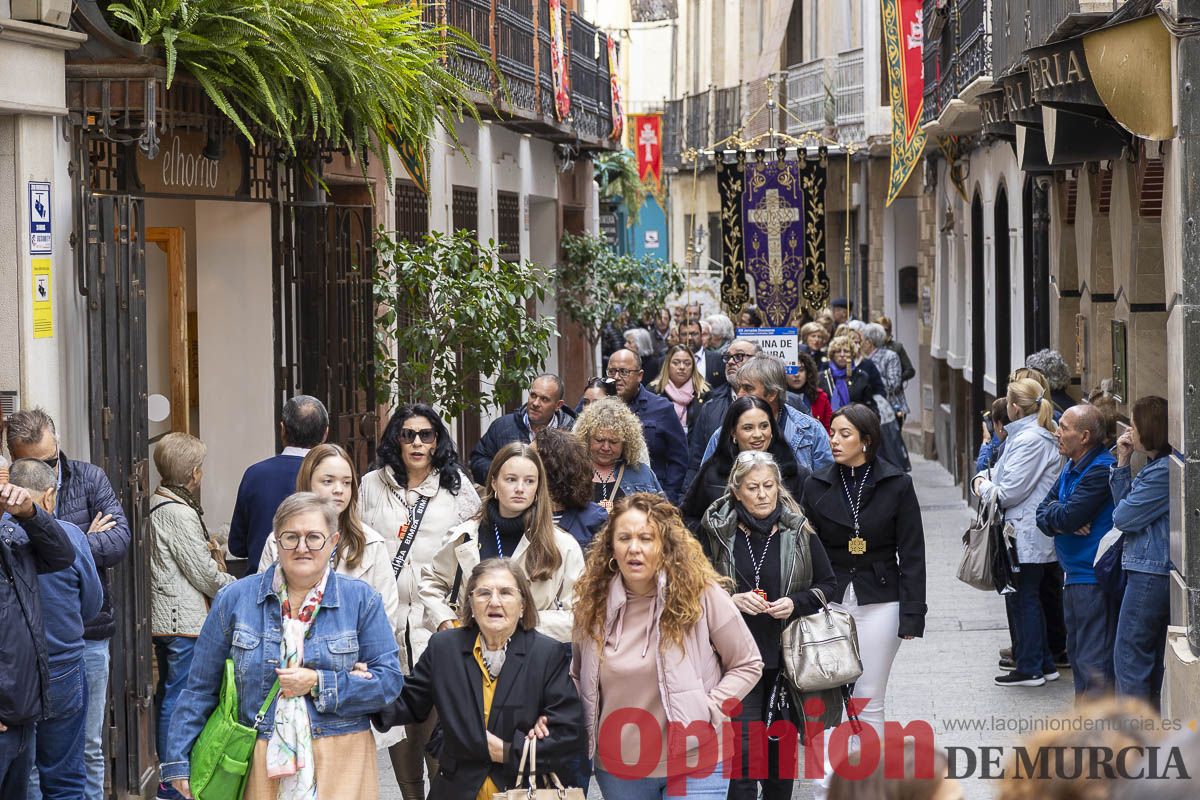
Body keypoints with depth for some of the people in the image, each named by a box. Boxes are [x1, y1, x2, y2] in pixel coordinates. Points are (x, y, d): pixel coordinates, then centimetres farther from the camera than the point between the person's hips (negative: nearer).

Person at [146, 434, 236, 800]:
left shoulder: (157, 505, 10)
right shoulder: (179, 513, -18)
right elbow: (203, 574, -15)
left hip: (163, 616, 10)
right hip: (185, 619, -10)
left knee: (168, 694, 16)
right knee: (179, 699, -5)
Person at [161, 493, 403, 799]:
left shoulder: (362, 601, 3)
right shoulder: (235, 599, 4)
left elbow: (389, 680, -1)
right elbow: (201, 688, 7)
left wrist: (318, 683, -12)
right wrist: (179, 761, 2)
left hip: (340, 766, 0)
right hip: (259, 766, 0)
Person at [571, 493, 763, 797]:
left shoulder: (703, 595, -9)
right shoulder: (591, 602, 1)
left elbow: (748, 665, -1)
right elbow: (577, 675, 17)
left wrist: (707, 711, -12)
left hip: (694, 762, -3)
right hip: (616, 767, 4)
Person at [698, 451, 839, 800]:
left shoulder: (799, 531, 1)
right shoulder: (717, 532, -1)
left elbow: (828, 585, 9)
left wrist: (796, 603, -9)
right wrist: (732, 600, -12)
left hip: (787, 655, 2)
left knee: (780, 745, 11)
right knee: (742, 745, -8)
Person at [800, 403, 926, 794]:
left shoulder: (897, 485, -3)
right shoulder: (817, 486, 3)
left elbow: (912, 554, -3)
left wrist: (912, 614, -8)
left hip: (879, 604, -1)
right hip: (829, 601, 2)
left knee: (868, 702, 4)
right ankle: (826, 785, -2)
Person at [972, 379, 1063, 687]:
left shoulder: (1030, 440, -19)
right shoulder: (1042, 435, 13)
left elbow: (1010, 491, -20)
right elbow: (1005, 472, 21)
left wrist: (983, 487, -3)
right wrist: (984, 477, 4)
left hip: (1026, 533, -10)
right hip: (1032, 533, 10)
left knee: (1024, 598, -2)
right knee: (1029, 598, 16)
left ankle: (1030, 669, 4)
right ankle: (1044, 664, 22)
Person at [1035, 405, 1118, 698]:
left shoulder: (1101, 470, -18)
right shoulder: (1071, 467, 13)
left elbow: (1067, 517, -23)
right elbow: (1043, 515, 10)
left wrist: (1053, 512, -1)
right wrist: (1061, 521, -12)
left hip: (1094, 579, -10)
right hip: (1075, 575, 10)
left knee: (1093, 661, -9)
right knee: (1077, 652, 19)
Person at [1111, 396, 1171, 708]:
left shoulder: (1164, 472, -19)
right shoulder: (1156, 466, 13)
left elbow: (1124, 516, -16)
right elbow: (1125, 504, 14)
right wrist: (1123, 463, 7)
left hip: (1151, 574, -11)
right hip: (1153, 573, 11)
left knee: (1129, 656, -4)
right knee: (1149, 657, 16)